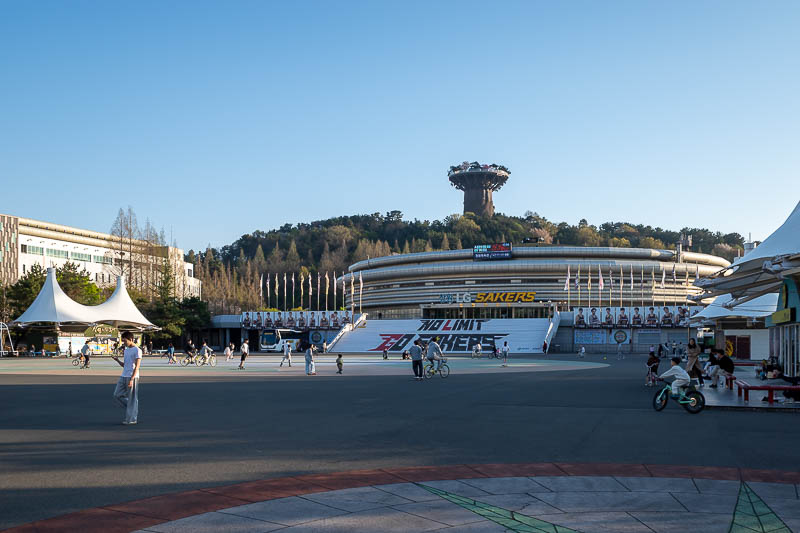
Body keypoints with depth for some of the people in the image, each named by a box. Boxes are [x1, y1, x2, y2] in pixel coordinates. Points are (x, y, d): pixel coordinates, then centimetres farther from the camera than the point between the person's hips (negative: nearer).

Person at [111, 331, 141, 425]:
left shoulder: (137, 350, -9)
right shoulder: (126, 350, 16)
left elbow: (137, 367, -14)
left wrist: (131, 379, -20)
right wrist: (117, 360, 2)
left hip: (132, 377, -8)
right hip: (123, 376, 8)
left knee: (131, 398, -3)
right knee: (117, 394, 5)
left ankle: (131, 419, 4)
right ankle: (130, 409, 19)